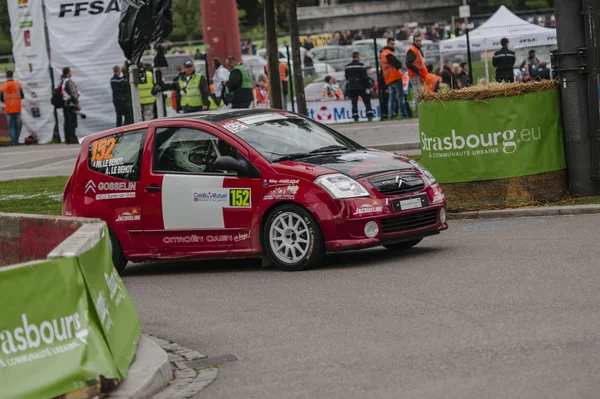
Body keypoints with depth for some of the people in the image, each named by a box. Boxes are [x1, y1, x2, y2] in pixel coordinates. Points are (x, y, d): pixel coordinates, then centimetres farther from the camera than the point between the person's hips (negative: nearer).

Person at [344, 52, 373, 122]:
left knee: (354, 103, 3)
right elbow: (365, 77, -11)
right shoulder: (361, 65, -8)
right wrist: (368, 87, -10)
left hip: (351, 87, 4)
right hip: (361, 87, -4)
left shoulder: (347, 67, 8)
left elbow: (346, 77, 13)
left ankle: (355, 118, -4)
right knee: (367, 102, 4)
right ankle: (370, 117, -4)